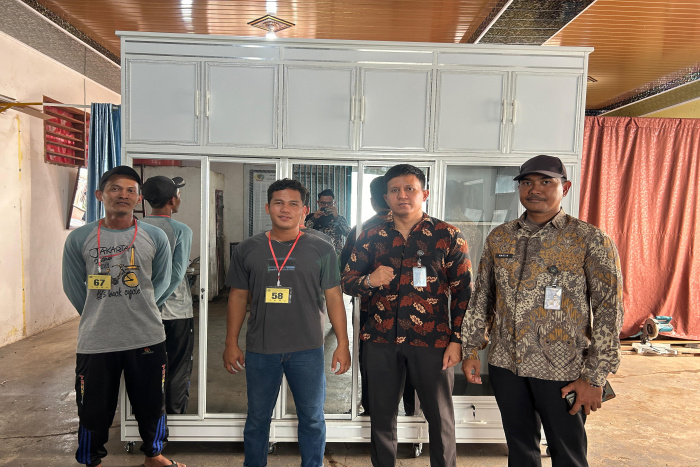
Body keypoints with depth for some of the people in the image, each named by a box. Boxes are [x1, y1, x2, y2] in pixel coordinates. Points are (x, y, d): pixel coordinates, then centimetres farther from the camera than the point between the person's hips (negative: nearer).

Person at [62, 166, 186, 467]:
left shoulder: (155, 237, -2)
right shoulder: (79, 239, -1)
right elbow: (73, 287, 6)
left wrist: (136, 308, 6)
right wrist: (99, 316, 9)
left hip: (147, 338, 1)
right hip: (95, 341, 0)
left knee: (151, 405, 16)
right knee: (94, 411, 15)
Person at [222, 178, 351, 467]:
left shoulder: (321, 250, 0)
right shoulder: (248, 250, 4)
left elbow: (333, 297, 1)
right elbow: (238, 297, 7)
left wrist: (343, 344, -2)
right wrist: (231, 344, 5)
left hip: (307, 349, -1)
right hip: (259, 350, 1)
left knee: (312, 419, 12)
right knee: (257, 419, 15)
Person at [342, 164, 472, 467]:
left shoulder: (447, 236, 0)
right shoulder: (370, 237, 6)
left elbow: (464, 291, 0)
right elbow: (346, 280, 9)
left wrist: (456, 340, -6)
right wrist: (369, 281, -13)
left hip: (431, 340, -2)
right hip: (381, 339, 2)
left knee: (440, 416, 10)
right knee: (382, 414, 15)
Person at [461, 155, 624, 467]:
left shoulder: (591, 241, -7)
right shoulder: (498, 238, 5)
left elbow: (609, 309, -9)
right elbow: (481, 297, 10)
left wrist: (594, 377, -11)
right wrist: (470, 349, 7)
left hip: (562, 371, -3)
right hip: (505, 364, 3)